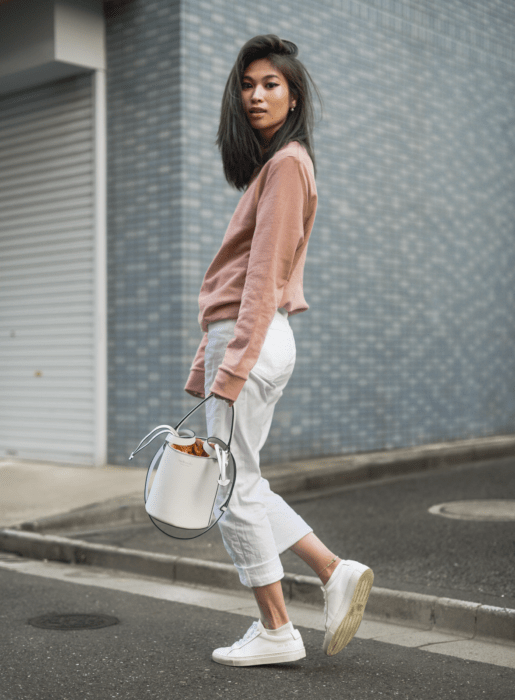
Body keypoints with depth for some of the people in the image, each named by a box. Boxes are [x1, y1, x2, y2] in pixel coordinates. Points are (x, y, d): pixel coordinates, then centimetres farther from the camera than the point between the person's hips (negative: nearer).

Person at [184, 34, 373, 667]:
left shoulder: (285, 163, -10)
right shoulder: (270, 163, 20)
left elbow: (265, 275, -18)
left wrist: (233, 365, -21)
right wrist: (210, 359, 19)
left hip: (253, 340, -10)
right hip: (244, 338, 10)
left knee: (233, 489, -2)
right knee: (241, 487, 15)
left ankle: (276, 631, 10)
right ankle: (337, 573, 17)